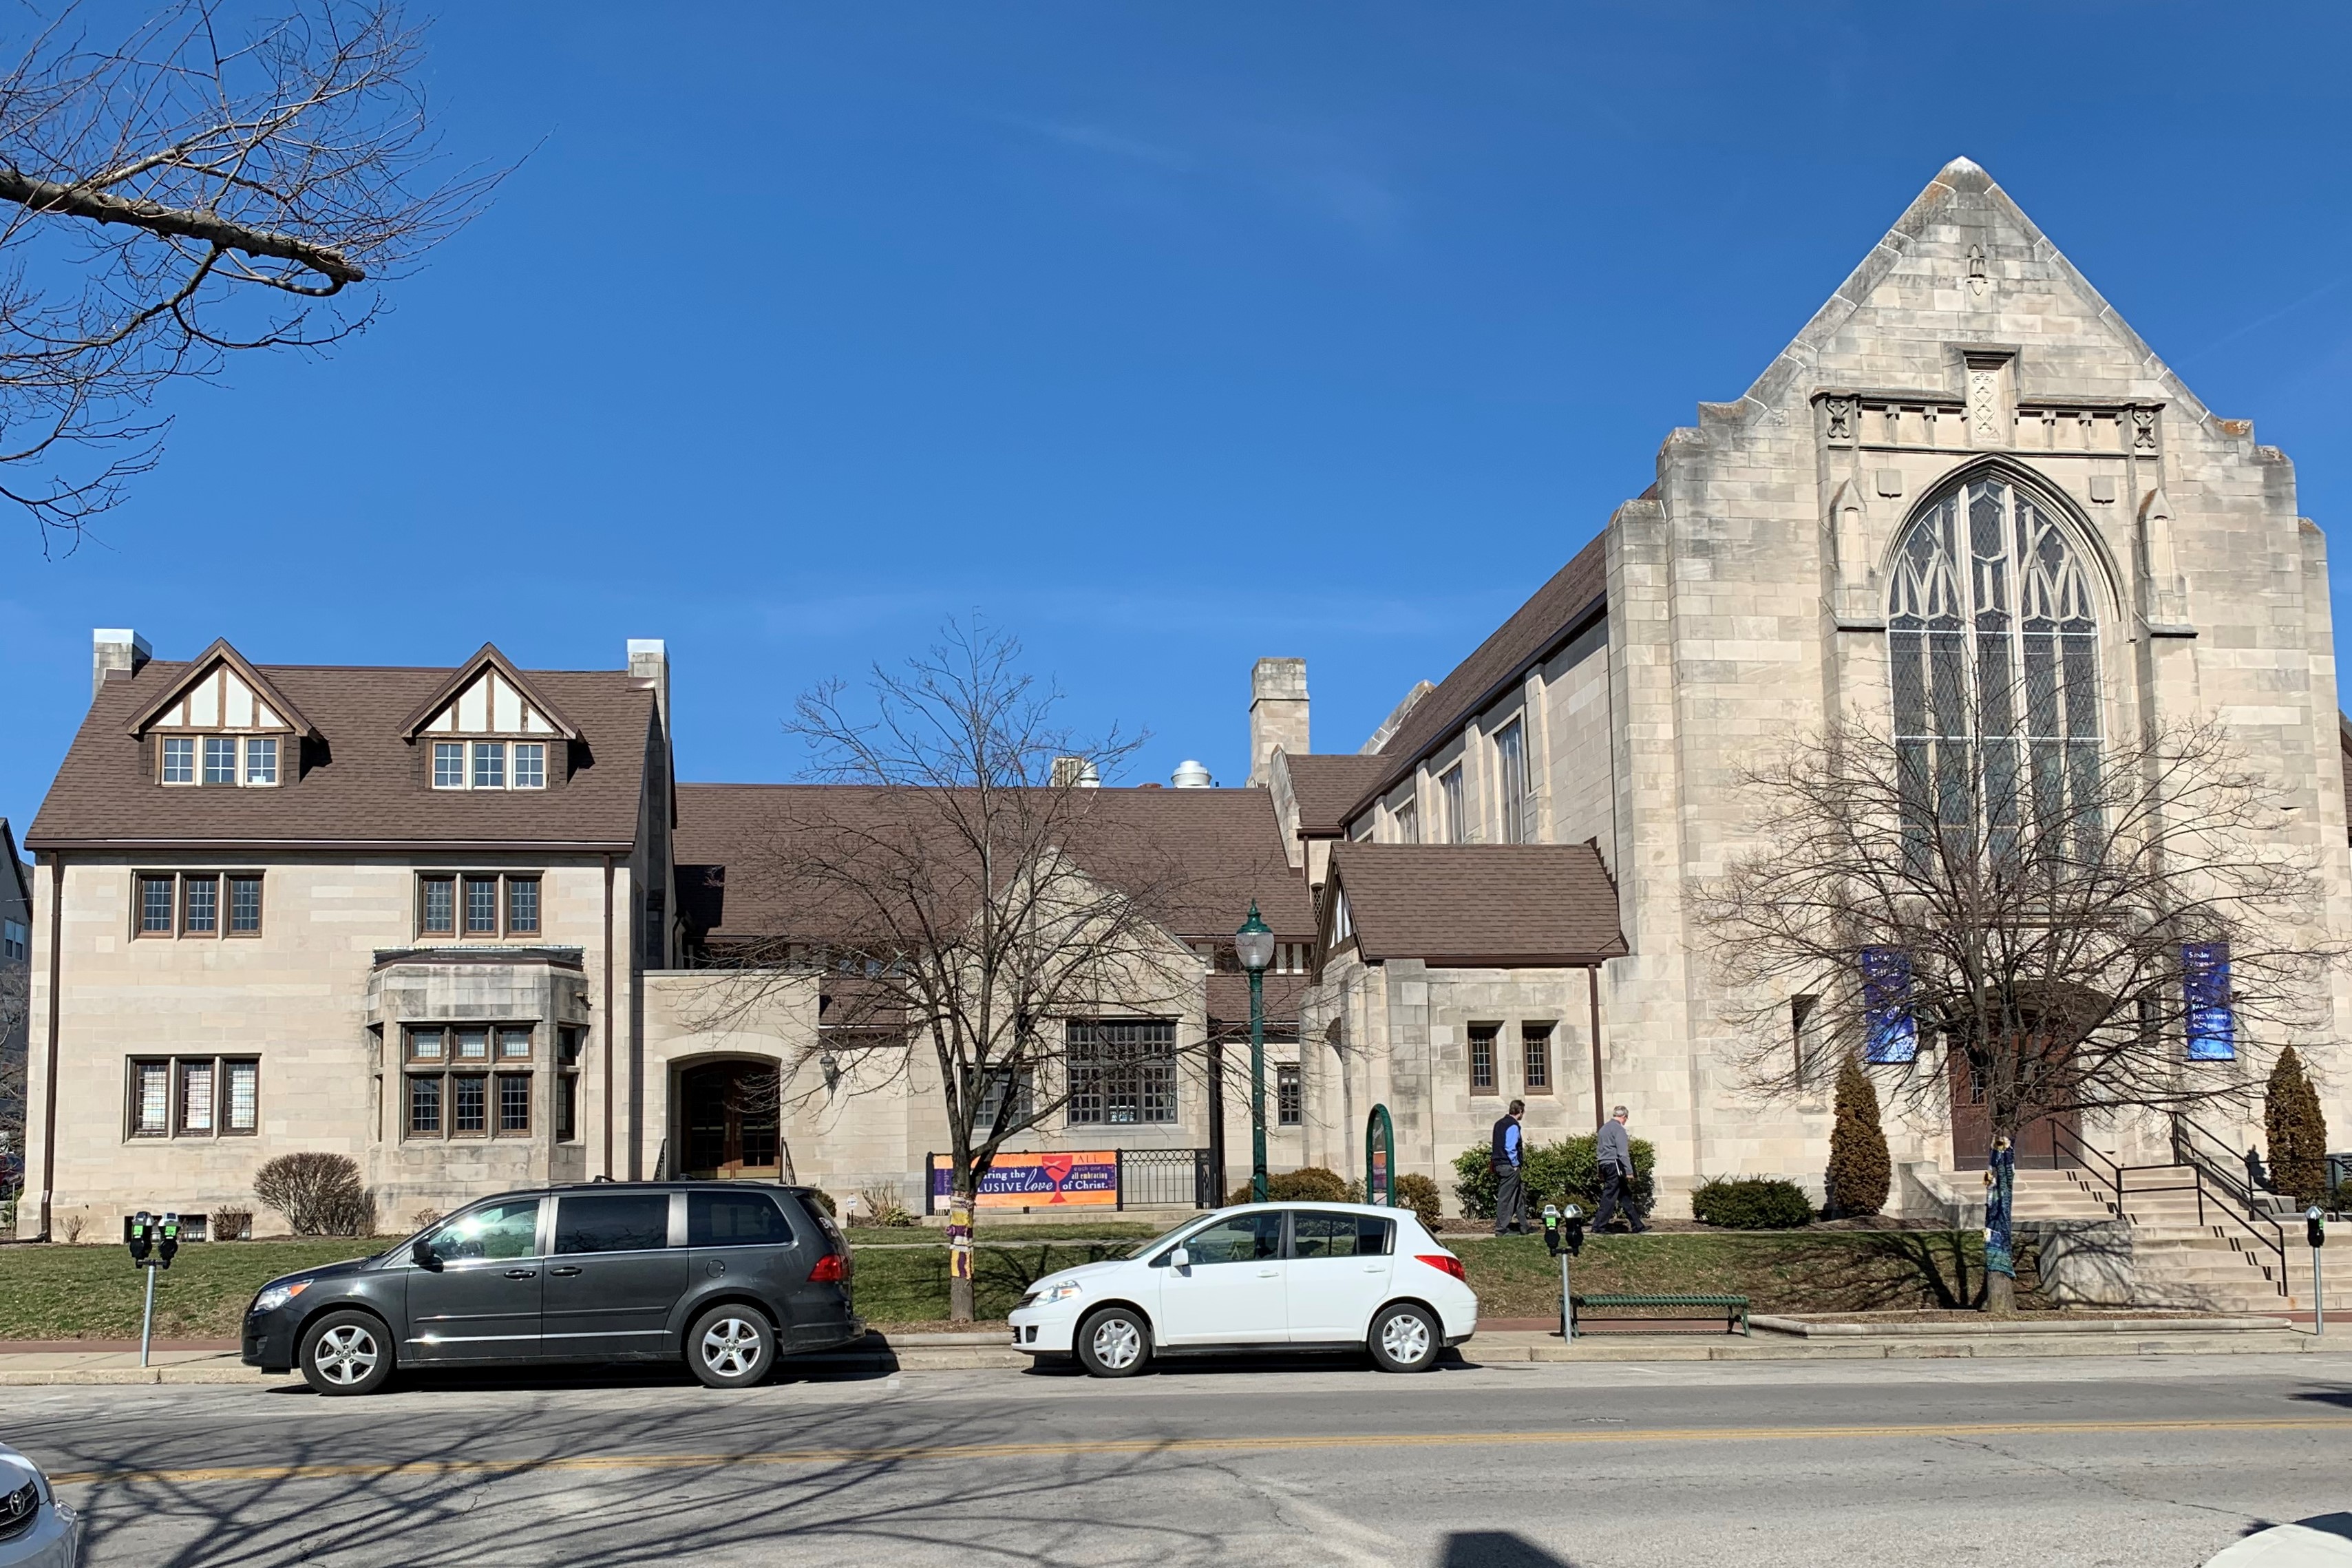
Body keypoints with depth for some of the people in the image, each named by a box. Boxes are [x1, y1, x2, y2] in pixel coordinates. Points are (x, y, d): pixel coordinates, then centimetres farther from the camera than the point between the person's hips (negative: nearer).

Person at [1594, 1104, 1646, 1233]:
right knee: (1609, 1196, -6)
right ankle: (1599, 1226, -6)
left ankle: (1637, 1226, 12)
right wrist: (1629, 1171, -16)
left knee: (1625, 1196, 11)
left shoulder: (1604, 1128, 17)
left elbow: (1599, 1150, 22)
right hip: (1615, 1165, -9)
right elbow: (1623, 1152, -16)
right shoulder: (1618, 1129, -10)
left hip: (1605, 1164, 9)